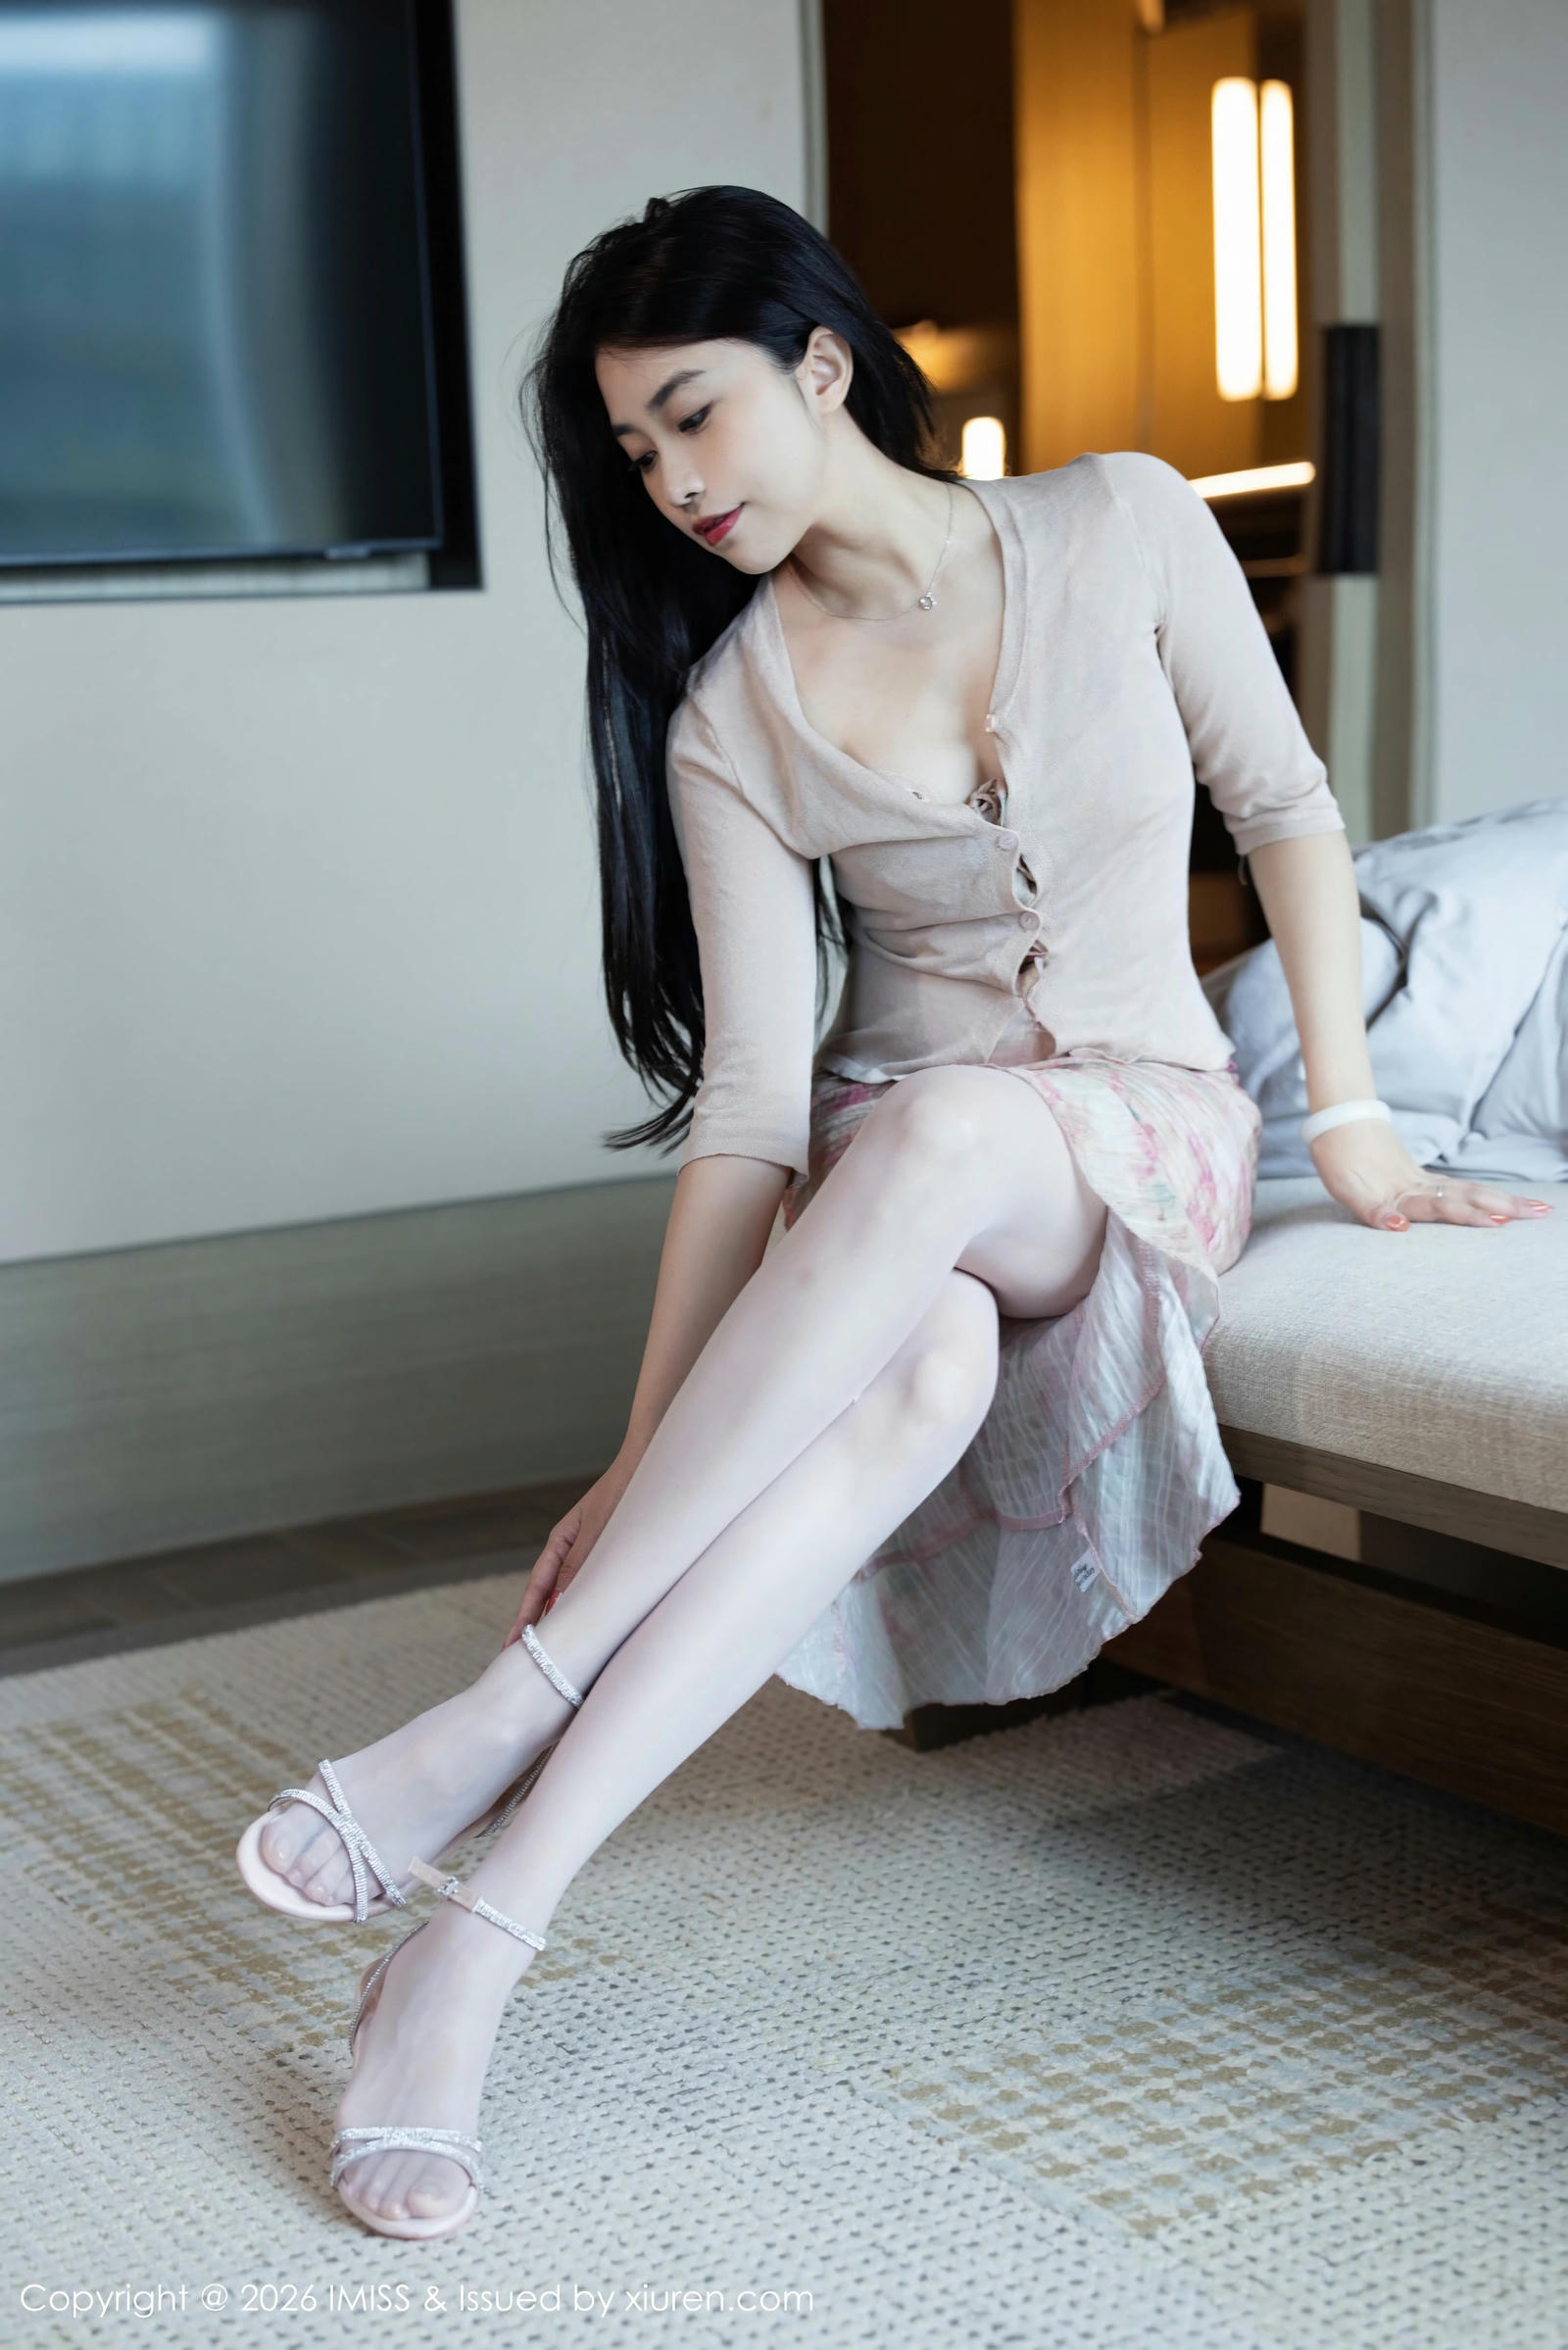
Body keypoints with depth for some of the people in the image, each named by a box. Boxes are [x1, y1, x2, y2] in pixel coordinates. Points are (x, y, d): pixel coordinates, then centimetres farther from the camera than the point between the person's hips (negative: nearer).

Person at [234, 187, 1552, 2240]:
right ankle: (475, 1948, -44)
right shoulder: (729, 715, -4)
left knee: (936, 1137, -39)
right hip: (880, 1178, 0)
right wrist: (644, 1455, -19)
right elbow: (747, 1106, -11)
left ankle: (511, 1713, -37)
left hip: (1146, 1142, 0)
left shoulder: (1123, 527, -4)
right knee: (927, 1355, -39)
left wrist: (1352, 1131, -2)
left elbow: (1286, 811, 4)